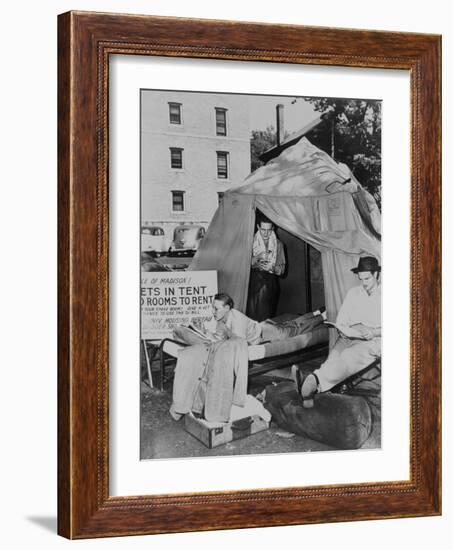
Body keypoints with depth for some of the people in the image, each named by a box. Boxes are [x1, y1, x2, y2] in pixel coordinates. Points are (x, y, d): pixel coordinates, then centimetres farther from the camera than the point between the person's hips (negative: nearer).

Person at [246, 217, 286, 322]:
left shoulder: (278, 244, 6)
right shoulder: (252, 242, 3)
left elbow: (281, 269, 5)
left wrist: (272, 268, -15)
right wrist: (257, 258, -17)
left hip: (270, 281, 1)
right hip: (254, 280, -1)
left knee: (267, 314, -3)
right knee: (252, 312, -10)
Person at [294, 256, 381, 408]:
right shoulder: (353, 293, 21)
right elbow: (340, 323, 18)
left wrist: (375, 332, -15)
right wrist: (352, 332, -5)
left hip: (375, 340, -4)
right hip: (350, 338, 4)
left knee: (349, 356, -36)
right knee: (335, 355, -31)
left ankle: (313, 381, -63)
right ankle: (310, 387, -59)